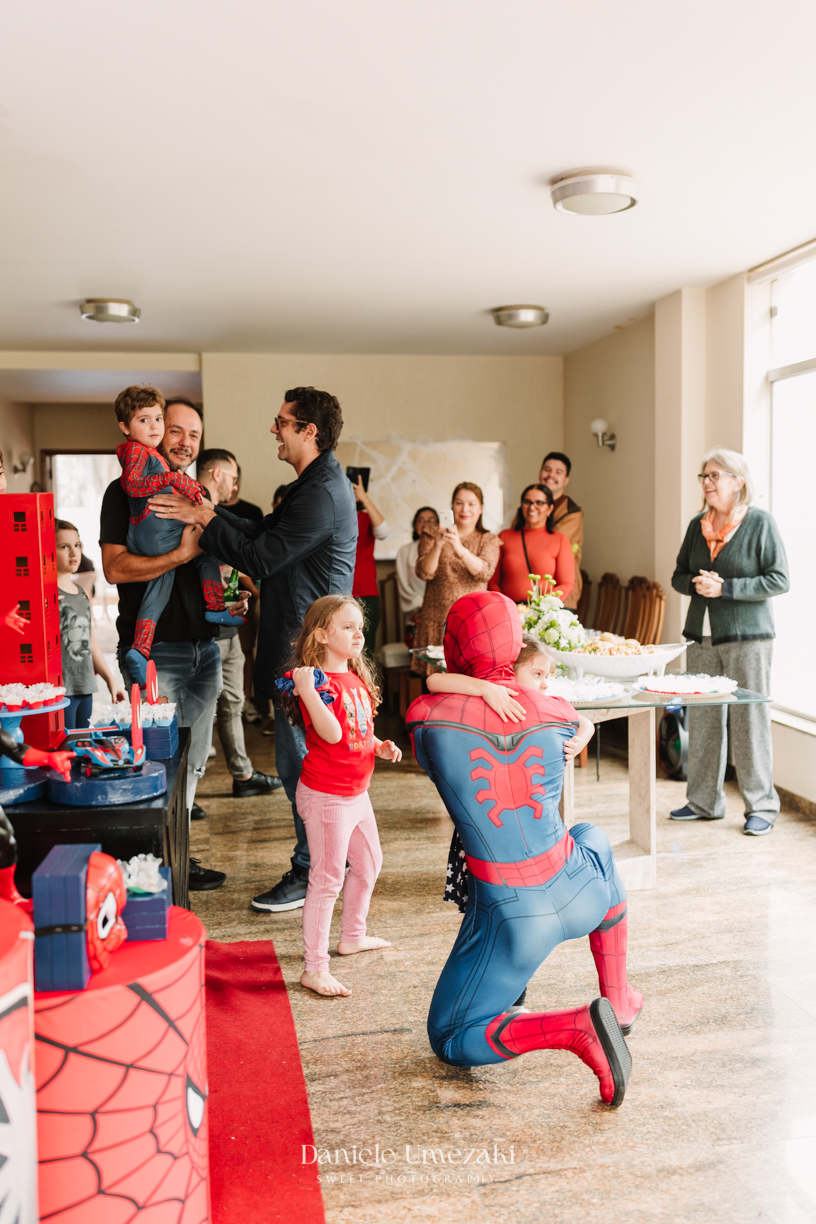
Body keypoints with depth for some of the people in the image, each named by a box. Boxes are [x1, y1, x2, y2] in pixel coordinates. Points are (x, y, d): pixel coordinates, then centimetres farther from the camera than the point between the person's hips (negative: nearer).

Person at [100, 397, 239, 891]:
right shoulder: (126, 491, -3)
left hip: (204, 645, 7)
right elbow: (115, 567, -14)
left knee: (194, 758, 12)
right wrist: (181, 555, -21)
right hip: (154, 649, -7)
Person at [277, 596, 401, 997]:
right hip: (325, 795, -9)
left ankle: (352, 936, 43)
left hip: (356, 793, 10)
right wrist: (308, 691, -41)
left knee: (368, 864, 23)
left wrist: (381, 746, 3)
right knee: (327, 879, -3)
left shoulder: (356, 678, 9)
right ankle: (314, 968, 8)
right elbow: (331, 734, -32)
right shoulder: (319, 680, -19)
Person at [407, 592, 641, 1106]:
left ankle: (578, 1026, -11)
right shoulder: (556, 712, -6)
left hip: (510, 914, -3)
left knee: (451, 1040, 14)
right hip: (575, 889, 4)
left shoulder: (426, 716, -13)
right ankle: (618, 999, 43)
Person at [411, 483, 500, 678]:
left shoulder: (489, 540, 11)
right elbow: (424, 573, -3)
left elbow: (485, 573, -8)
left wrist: (459, 548, -23)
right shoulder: (432, 534, 10)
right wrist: (438, 546, -20)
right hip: (437, 621, 0)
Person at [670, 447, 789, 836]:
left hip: (747, 636, -5)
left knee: (749, 719, -2)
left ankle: (761, 806, 11)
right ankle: (704, 801, 20)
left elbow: (779, 580, -9)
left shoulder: (760, 522, -5)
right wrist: (695, 583, -5)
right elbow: (679, 575, 18)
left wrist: (724, 587, -16)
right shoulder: (698, 525, 12)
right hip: (702, 635, 5)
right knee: (702, 718, 8)